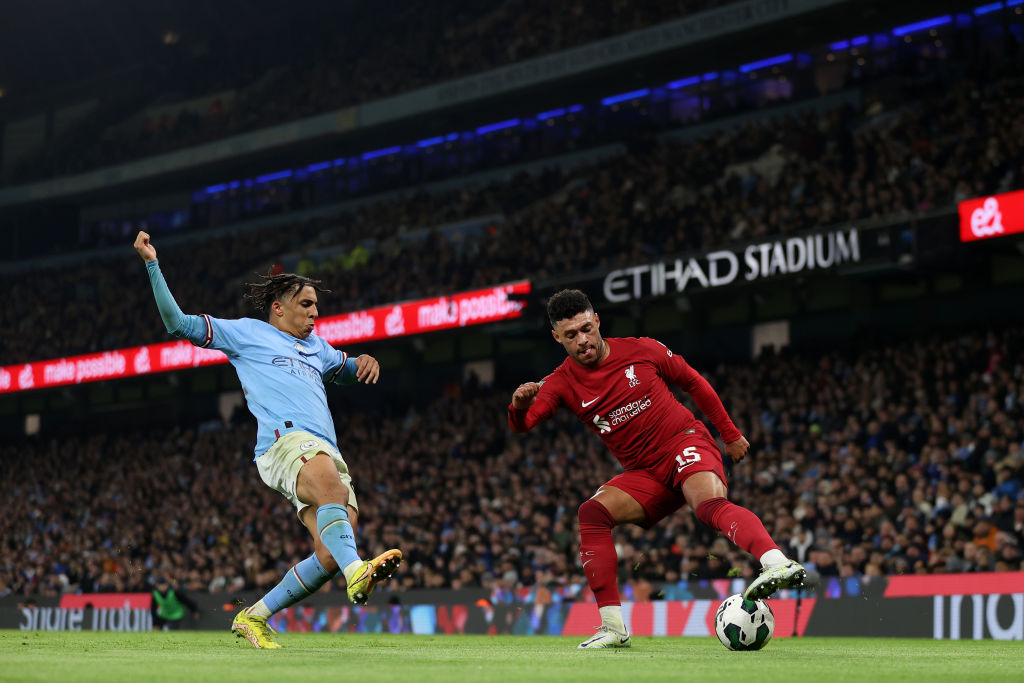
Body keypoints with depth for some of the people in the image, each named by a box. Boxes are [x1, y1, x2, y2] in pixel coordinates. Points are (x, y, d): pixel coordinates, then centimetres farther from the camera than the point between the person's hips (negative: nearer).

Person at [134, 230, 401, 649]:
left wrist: (364, 361, 30)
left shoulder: (317, 347, 36)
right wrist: (152, 263, 11)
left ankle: (254, 618, 3)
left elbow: (346, 370, 55)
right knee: (332, 486, -39)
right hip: (285, 439, -7)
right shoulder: (247, 332, 18)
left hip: (327, 454, 7)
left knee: (330, 557, -12)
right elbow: (179, 323, 17)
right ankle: (357, 573, -63)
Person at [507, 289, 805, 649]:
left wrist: (730, 434, 13)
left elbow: (693, 382, 11)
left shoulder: (642, 350, -2)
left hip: (686, 443, -4)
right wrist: (520, 407, -39)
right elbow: (523, 424, -14)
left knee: (709, 505, -34)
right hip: (646, 474, 4)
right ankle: (613, 628, -20)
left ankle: (777, 563, -60)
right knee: (592, 512, -20)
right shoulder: (562, 383, 1)